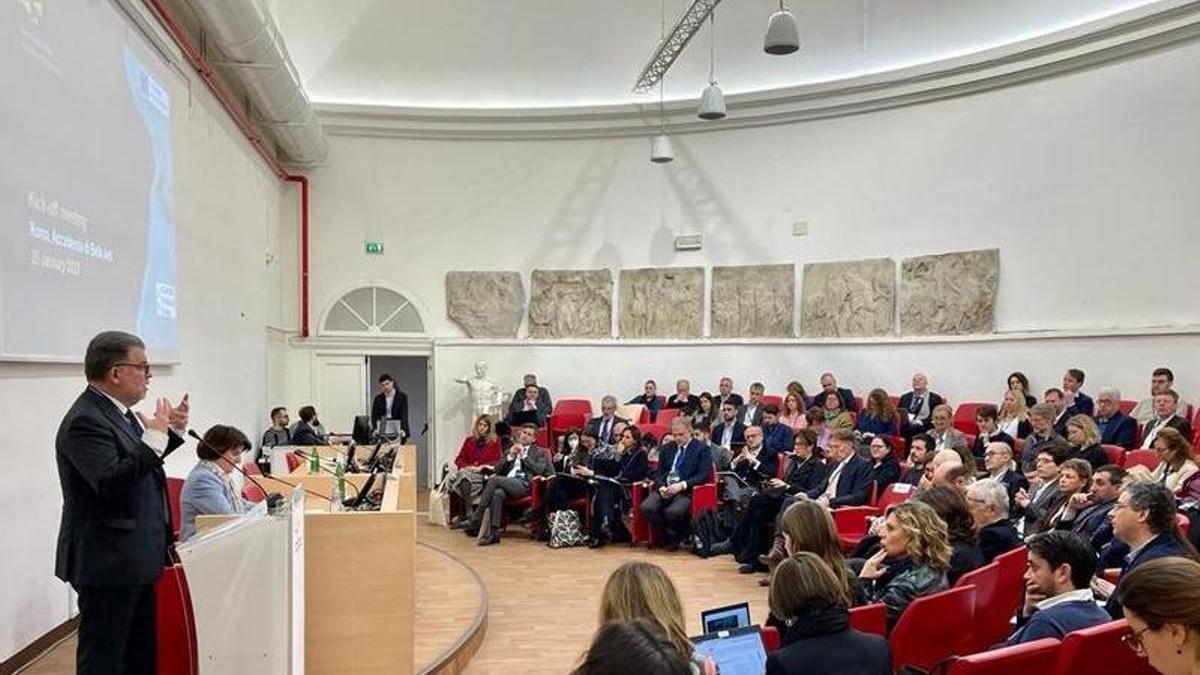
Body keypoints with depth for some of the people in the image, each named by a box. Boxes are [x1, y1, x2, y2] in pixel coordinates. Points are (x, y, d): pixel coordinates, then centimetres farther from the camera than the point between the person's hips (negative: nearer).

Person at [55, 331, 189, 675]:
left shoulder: (117, 411, 7)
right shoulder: (85, 421, -20)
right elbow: (111, 482, -30)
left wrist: (172, 432, 8)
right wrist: (154, 437, -30)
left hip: (134, 557, 10)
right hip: (108, 561, -10)